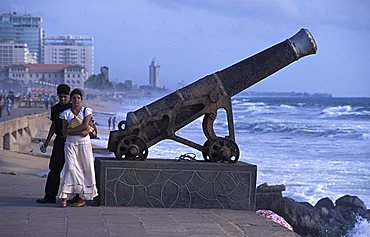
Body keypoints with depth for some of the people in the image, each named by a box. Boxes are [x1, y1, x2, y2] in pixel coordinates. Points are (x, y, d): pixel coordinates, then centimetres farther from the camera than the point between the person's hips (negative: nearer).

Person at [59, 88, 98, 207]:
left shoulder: (87, 111, 5)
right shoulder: (66, 113, 7)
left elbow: (85, 126, -10)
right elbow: (64, 131, -3)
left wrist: (70, 130, -11)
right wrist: (81, 132, -13)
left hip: (84, 144, 0)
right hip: (70, 144, 0)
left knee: (86, 169, 0)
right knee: (70, 168, -13)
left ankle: (83, 198, 7)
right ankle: (64, 197, -14)